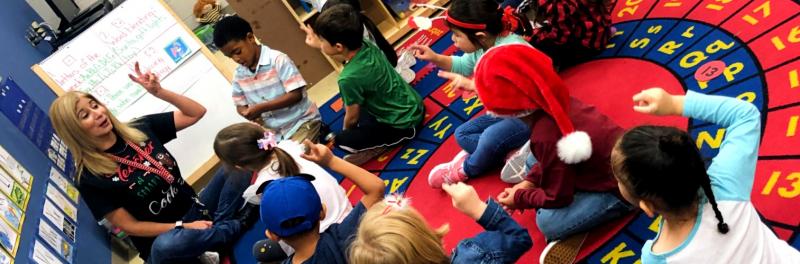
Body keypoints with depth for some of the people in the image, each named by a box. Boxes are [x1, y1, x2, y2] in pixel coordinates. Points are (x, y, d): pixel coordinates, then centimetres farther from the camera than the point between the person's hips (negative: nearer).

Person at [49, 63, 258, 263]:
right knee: (164, 246, -42)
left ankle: (218, 228, -18)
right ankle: (238, 225, -19)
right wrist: (183, 226, -18)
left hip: (195, 210, 6)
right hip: (162, 237, -5)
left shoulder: (140, 129, 1)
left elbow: (196, 113, 3)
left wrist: (159, 92, -13)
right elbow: (129, 226, -10)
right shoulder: (90, 179, -11)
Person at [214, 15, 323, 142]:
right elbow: (240, 105, 11)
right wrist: (247, 113, -13)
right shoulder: (239, 75, 3)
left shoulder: (278, 60, -15)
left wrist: (260, 108, -22)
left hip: (302, 122, -6)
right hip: (275, 132, 6)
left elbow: (296, 94, -19)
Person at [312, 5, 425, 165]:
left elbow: (352, 117, -10)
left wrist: (346, 132, 10)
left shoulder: (349, 78, -28)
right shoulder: (367, 45, -9)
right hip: (415, 104, 8)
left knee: (341, 140, -5)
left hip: (403, 124, -8)